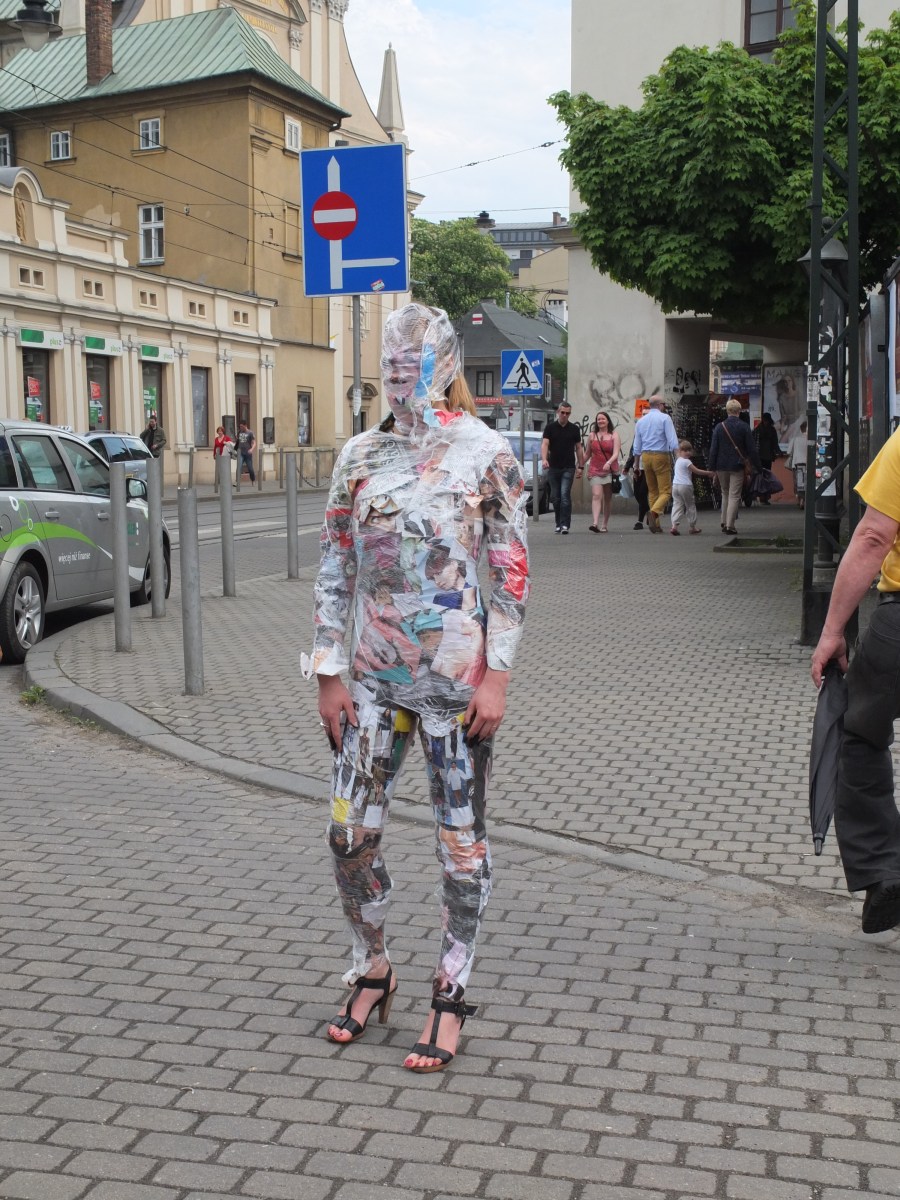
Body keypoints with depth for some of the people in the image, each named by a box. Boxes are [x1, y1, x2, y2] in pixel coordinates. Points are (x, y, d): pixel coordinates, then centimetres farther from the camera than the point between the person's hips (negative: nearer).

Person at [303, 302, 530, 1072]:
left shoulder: (485, 452, -4)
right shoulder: (361, 456, 7)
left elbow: (512, 571, -5)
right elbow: (335, 569, 8)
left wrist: (497, 676, -11)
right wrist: (330, 673, 3)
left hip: (457, 674, -4)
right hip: (375, 676, 4)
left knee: (461, 838, 4)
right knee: (350, 835, 6)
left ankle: (451, 997, 19)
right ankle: (372, 973, 28)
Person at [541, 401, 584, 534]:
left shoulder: (574, 429, 7)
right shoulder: (550, 427, 3)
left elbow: (579, 448, 11)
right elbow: (545, 444, -8)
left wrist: (580, 467, 6)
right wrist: (544, 459, -25)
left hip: (568, 468, -1)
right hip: (553, 467, 1)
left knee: (565, 495, -13)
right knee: (555, 497, 6)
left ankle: (565, 525, -14)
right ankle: (559, 524, 18)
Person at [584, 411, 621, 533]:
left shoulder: (614, 436, 4)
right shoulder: (592, 435, 10)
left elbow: (616, 453, -8)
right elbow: (588, 453, 19)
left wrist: (608, 463, -26)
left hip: (610, 470, 0)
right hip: (595, 470, 0)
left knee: (608, 498, 7)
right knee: (596, 496, -15)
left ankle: (605, 524, 16)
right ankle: (595, 523, -27)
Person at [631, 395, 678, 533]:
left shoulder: (640, 421, 12)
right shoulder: (664, 418, -3)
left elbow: (637, 446, 15)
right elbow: (672, 440, -12)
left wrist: (636, 465, 21)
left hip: (645, 456, 5)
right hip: (661, 456, -5)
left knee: (652, 491, 13)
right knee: (666, 491, -5)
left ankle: (655, 524, 10)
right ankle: (654, 512, -32)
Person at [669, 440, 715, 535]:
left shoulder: (678, 461, 17)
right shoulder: (687, 462, -9)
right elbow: (696, 471, -8)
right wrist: (708, 473, 0)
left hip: (675, 485, 6)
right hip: (685, 485, -6)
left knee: (677, 505, 0)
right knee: (691, 506, 8)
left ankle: (674, 525, -17)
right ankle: (692, 527, 15)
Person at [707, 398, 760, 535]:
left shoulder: (719, 427, -1)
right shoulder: (744, 427, -7)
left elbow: (713, 449, -1)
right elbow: (752, 449, -5)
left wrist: (711, 467, 4)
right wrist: (757, 466, 2)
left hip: (722, 466, 3)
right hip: (737, 466, -3)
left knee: (725, 494, 18)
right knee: (734, 496, 0)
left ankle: (724, 523, 20)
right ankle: (730, 525, -6)